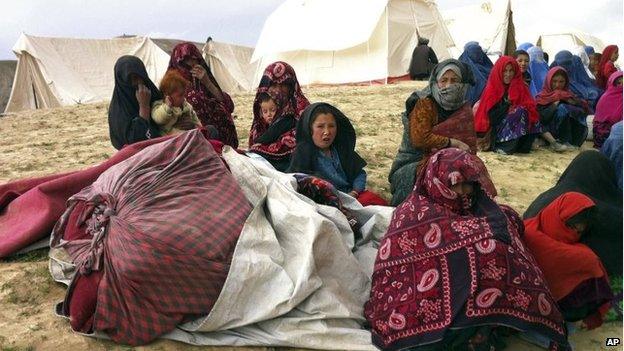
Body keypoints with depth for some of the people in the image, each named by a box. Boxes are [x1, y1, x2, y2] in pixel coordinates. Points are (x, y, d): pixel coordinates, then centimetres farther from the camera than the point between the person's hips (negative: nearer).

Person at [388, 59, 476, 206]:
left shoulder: (465, 109, 9)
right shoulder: (425, 104, -7)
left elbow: (470, 145, 6)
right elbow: (420, 139, -19)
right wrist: (452, 143, -14)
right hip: (416, 162, -4)